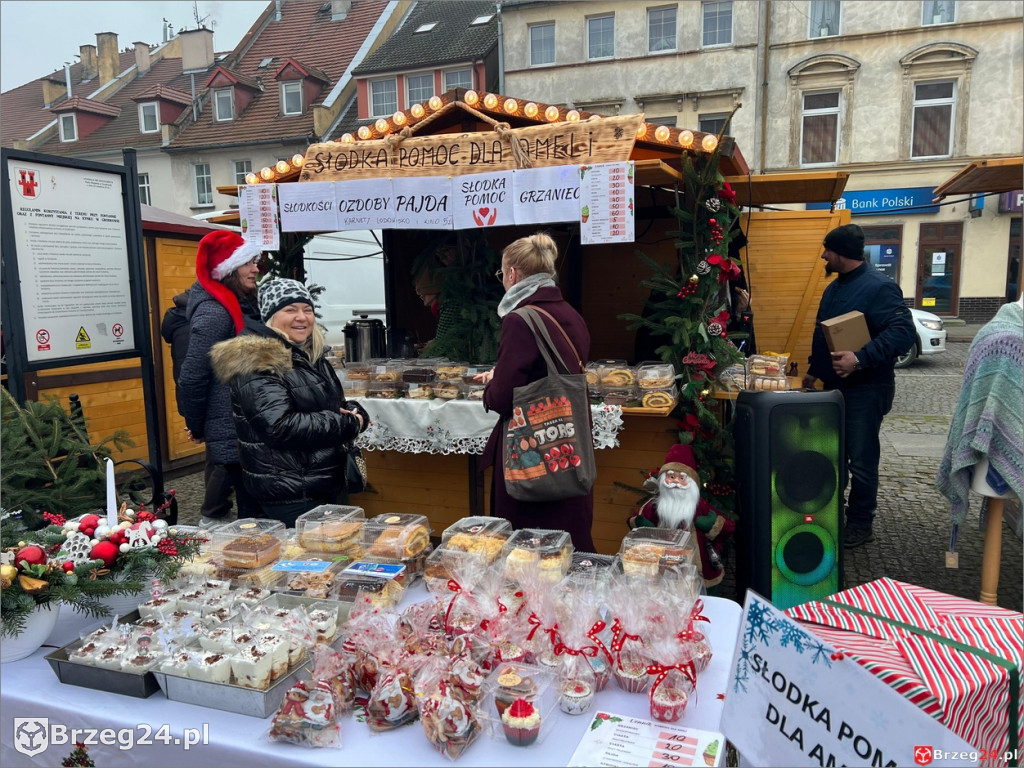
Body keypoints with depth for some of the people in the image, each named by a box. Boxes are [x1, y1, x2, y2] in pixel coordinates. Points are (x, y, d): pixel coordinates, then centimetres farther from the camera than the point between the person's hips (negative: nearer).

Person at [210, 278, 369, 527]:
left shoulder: (312, 357, 11)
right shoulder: (256, 363, -16)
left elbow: (336, 405, 20)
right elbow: (280, 426, -26)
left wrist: (356, 413, -4)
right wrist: (348, 425, -19)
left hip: (330, 484, 9)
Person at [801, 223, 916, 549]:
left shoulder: (879, 287, -16)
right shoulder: (834, 288, 14)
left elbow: (903, 332, -26)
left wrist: (861, 358, -34)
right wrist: (814, 370, 23)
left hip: (865, 389, -9)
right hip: (835, 386, 9)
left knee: (861, 460, -1)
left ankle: (860, 525, 13)